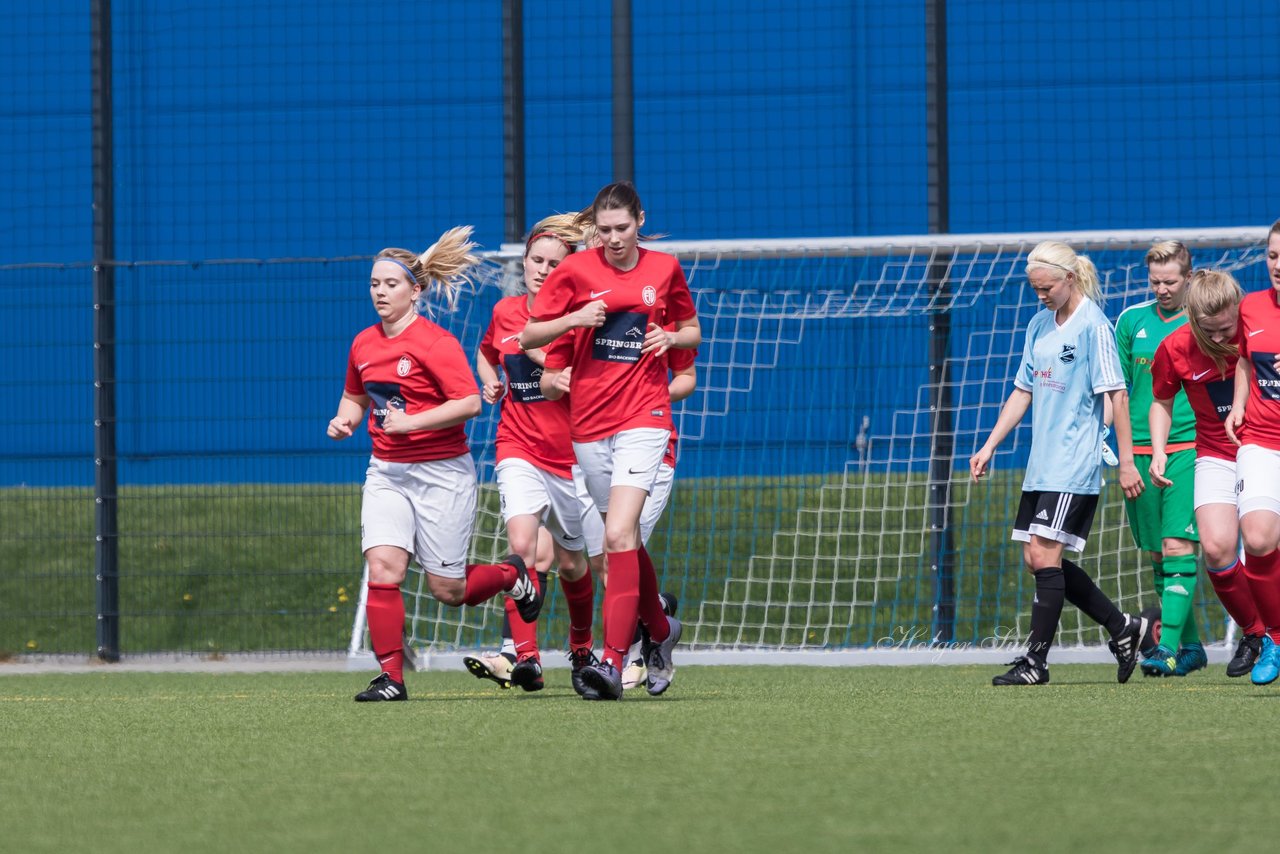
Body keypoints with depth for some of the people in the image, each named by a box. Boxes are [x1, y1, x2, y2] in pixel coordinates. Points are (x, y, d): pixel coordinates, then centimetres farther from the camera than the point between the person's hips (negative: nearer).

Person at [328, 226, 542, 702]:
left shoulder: (435, 343, -14)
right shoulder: (363, 345, 7)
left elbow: (470, 403, -21)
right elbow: (355, 395, 25)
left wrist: (411, 422, -25)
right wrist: (345, 419, 2)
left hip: (442, 472, -5)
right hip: (387, 472, 5)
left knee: (448, 591, 2)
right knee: (382, 568, -15)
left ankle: (513, 576, 33)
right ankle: (391, 677, -11)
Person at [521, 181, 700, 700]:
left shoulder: (665, 270, 5)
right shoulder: (576, 270, 1)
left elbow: (692, 331, 19)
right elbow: (528, 336, 2)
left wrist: (671, 337, -4)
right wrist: (575, 319, -15)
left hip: (643, 418, -2)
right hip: (588, 423, 2)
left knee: (619, 535, -17)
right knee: (627, 540, 11)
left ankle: (613, 663, -22)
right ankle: (660, 631, 36)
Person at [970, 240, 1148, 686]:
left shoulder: (1094, 326, -10)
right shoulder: (1039, 325, 13)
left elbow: (1117, 395, -11)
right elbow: (1023, 391, 19)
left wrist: (1127, 462, -13)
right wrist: (989, 447, 14)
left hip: (1075, 462, -9)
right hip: (1041, 464, 9)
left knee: (1044, 553, -12)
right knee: (1036, 560, 8)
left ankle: (1036, 661, -7)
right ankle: (1123, 628, 19)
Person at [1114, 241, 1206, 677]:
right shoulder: (1132, 321, 9)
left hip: (1189, 448, -4)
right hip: (1140, 449, 4)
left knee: (1177, 548, -16)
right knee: (1157, 556, 7)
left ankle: (1169, 647, -22)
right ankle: (1190, 646, 17)